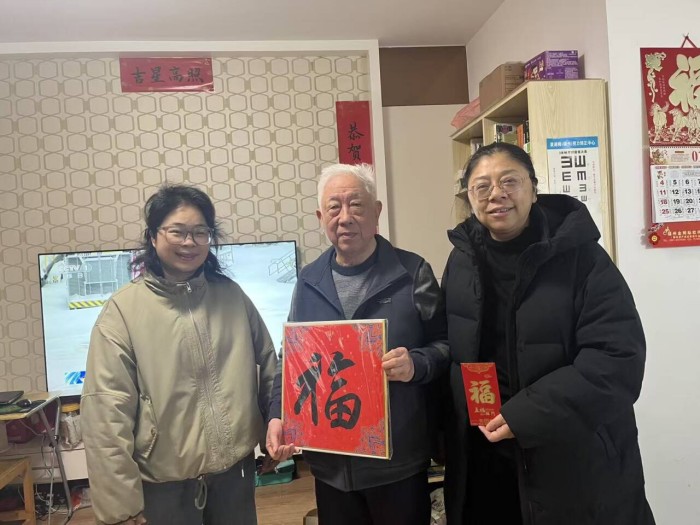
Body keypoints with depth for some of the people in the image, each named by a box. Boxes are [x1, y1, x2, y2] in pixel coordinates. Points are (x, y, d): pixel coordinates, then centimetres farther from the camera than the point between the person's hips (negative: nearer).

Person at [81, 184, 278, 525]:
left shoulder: (232, 296, 0)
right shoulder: (124, 309, -10)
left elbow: (268, 364, 9)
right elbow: (107, 410, -13)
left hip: (236, 467, 3)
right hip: (164, 480, -2)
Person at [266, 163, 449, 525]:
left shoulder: (412, 272, -5)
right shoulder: (309, 280, 5)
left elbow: (446, 344, -2)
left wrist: (416, 364, -22)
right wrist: (277, 415, -3)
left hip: (399, 459, -2)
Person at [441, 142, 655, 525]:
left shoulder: (580, 256, -11)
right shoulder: (462, 260, 2)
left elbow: (619, 358, -17)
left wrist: (525, 416, -22)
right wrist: (445, 436, 2)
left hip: (577, 461, -3)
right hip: (483, 458, 4)